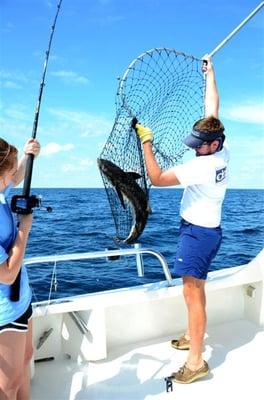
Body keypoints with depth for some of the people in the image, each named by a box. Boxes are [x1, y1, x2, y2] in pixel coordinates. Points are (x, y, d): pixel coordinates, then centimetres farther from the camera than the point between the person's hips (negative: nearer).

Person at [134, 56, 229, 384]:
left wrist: (146, 141, -21)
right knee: (195, 288, 19)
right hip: (205, 230, 10)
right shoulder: (222, 152, -1)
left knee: (192, 292, -7)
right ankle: (192, 336, 35)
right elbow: (212, 110, 11)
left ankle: (196, 362, 2)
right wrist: (210, 73, 21)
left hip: (198, 232, -10)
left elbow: (157, 178, -27)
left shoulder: (202, 164, -25)